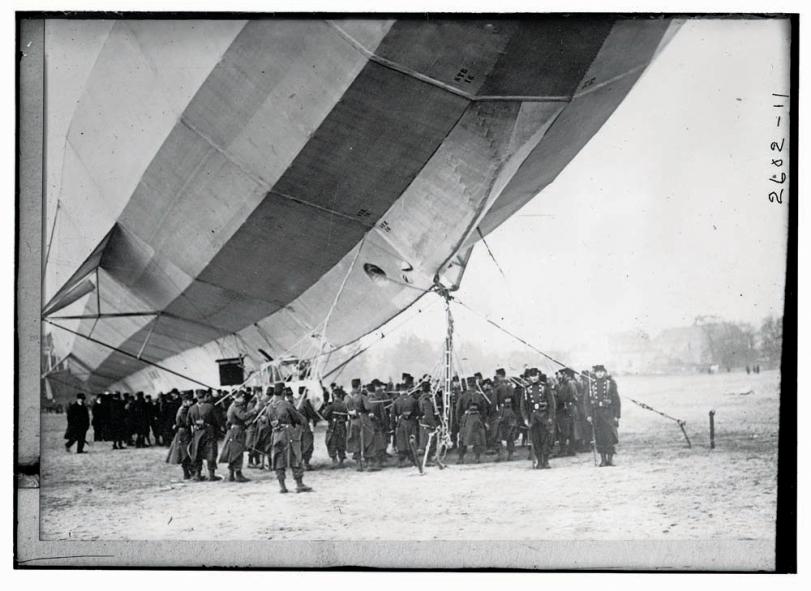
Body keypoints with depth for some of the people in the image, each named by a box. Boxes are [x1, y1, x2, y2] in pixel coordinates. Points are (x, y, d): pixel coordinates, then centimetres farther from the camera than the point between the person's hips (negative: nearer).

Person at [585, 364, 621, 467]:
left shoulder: (610, 382, 3)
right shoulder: (591, 383, 7)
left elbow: (616, 400, 3)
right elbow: (587, 400, 8)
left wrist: (616, 415, -2)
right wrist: (588, 415, 0)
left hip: (608, 412, -2)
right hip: (596, 413, 2)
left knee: (609, 436, -6)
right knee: (599, 438, 3)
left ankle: (610, 458, 2)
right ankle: (603, 459, 10)